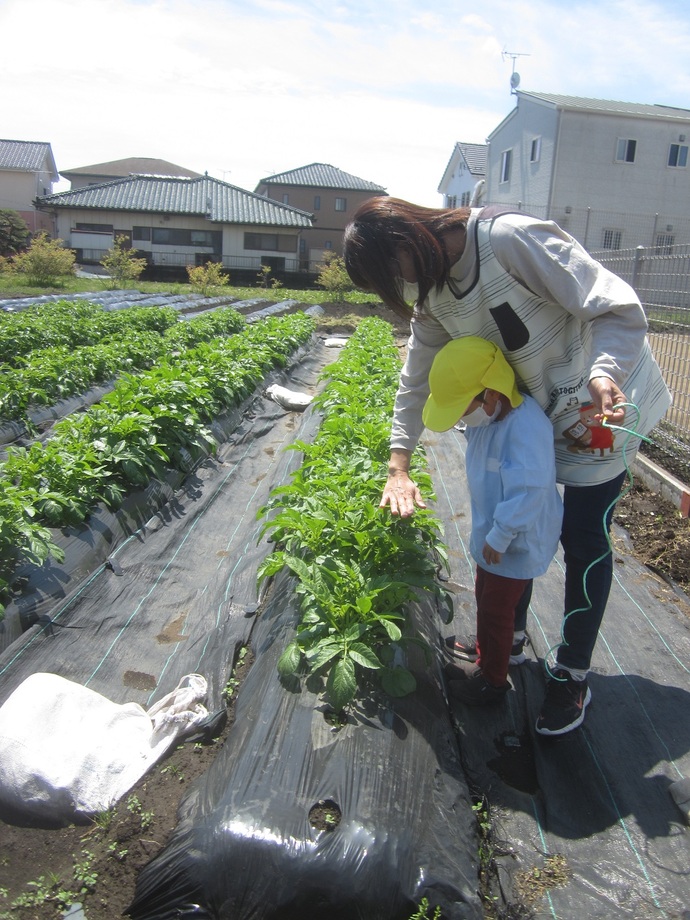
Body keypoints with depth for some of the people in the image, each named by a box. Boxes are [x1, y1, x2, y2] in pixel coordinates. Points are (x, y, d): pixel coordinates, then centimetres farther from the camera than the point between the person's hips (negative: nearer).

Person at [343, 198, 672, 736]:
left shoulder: (510, 238, -28)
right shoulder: (431, 291, -3)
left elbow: (619, 310, -26)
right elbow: (418, 381, 3)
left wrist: (604, 374, -45)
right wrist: (399, 466, -1)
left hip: (605, 402, -7)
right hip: (530, 407, 7)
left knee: (583, 538, 1)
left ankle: (573, 676, 19)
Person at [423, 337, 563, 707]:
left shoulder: (525, 426, -32)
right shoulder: (485, 417, -3)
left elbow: (527, 492, -35)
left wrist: (500, 537, -26)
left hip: (517, 543, -8)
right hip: (490, 535, 9)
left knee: (495, 611, 7)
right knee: (485, 599, 23)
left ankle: (493, 681, 29)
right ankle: (483, 662, 44)